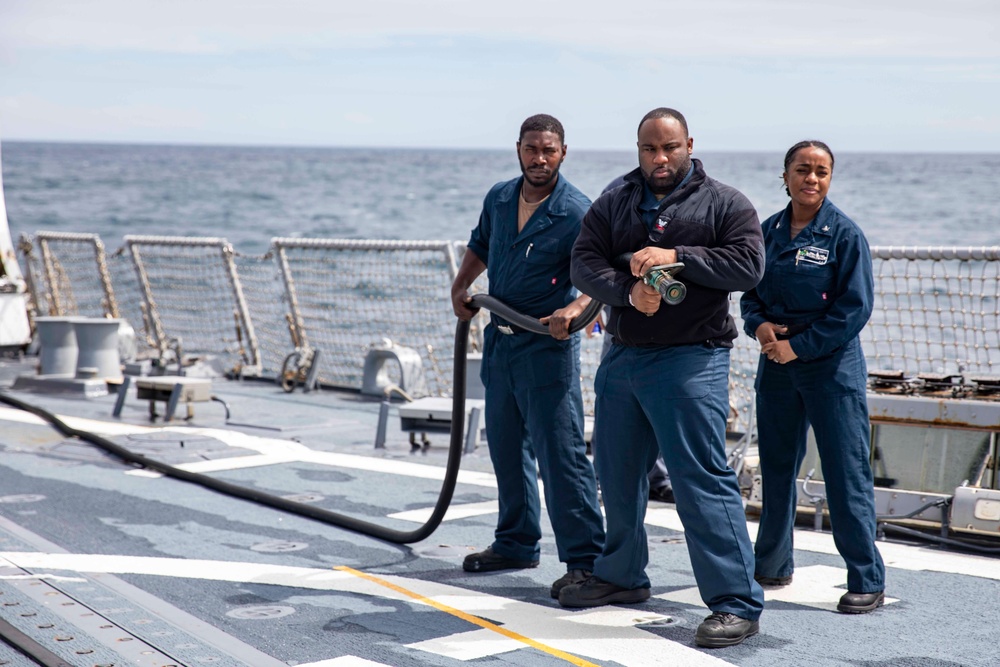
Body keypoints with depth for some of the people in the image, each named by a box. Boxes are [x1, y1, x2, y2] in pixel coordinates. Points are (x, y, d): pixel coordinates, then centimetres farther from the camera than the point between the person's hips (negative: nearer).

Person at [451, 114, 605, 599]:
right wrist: (460, 286, 10)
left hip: (547, 344, -7)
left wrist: (573, 309, -40)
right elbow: (480, 247, 25)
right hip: (499, 338, 7)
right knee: (506, 447, 17)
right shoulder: (498, 199, 6)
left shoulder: (576, 211, -14)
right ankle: (516, 542, 31)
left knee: (560, 452, -10)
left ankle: (584, 559, -5)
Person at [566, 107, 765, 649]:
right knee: (617, 475, 16)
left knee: (703, 479, -11)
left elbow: (749, 265, -11)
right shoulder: (611, 206, 11)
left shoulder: (723, 204, 1)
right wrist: (628, 289, -19)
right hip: (622, 359, 6)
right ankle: (622, 576, 36)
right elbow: (584, 265, 0)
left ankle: (737, 604, -8)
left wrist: (678, 257, -18)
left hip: (691, 360, -5)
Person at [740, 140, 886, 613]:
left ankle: (867, 580, 2)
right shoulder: (768, 232, 7)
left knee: (846, 473, -5)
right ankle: (772, 565, 28)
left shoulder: (844, 234, -7)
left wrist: (798, 346, -14)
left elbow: (855, 308, -11)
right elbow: (750, 294, 14)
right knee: (776, 467, 14)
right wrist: (759, 325, -8)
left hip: (831, 364, -5)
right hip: (777, 364, 5)